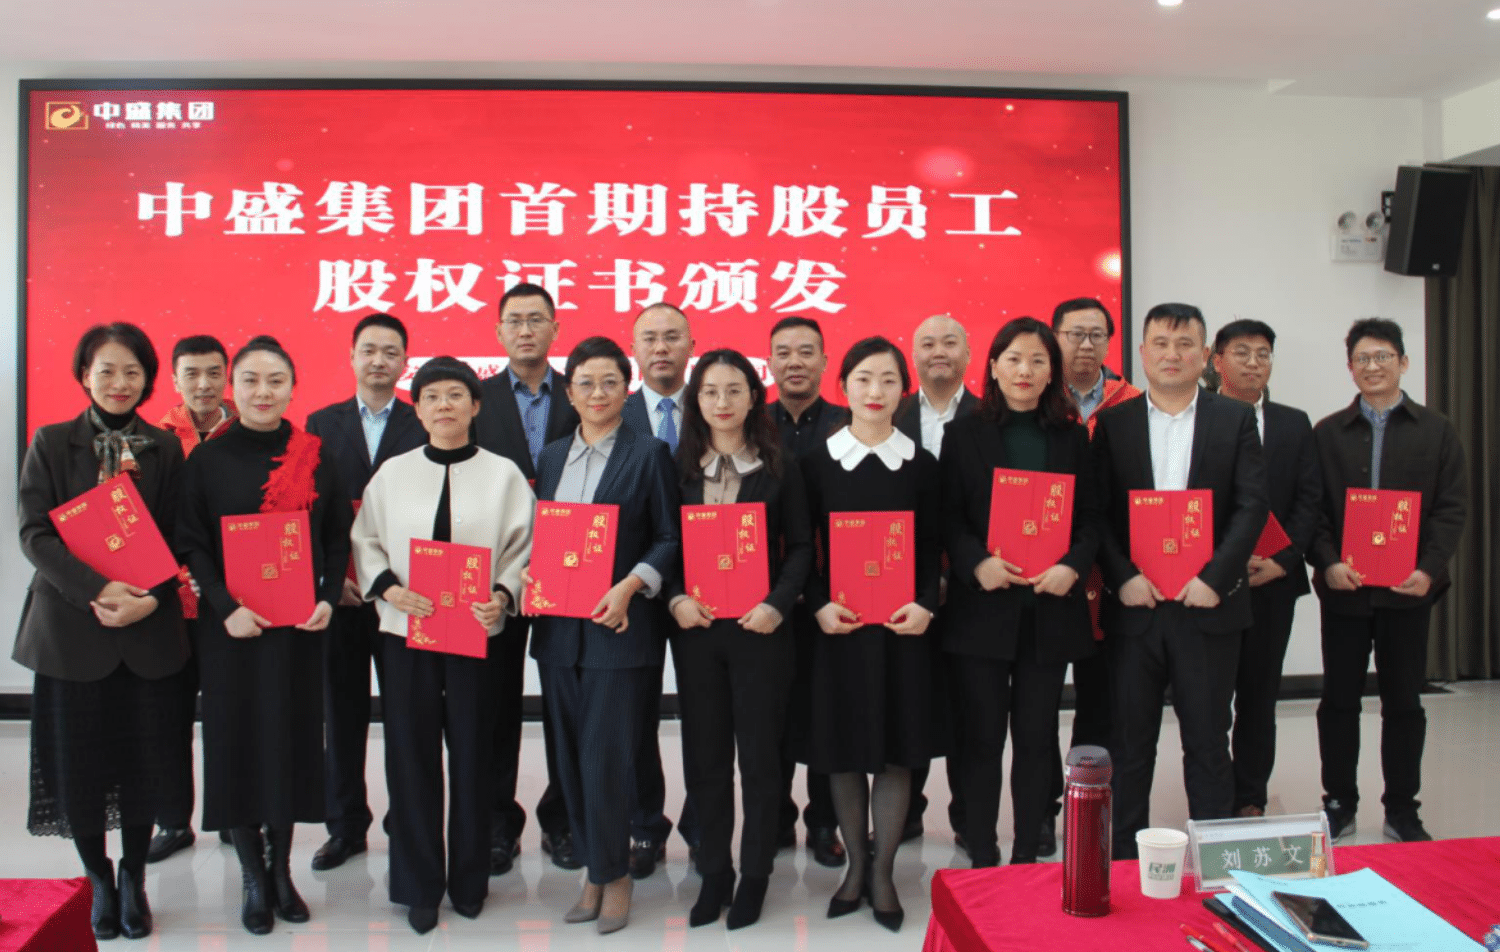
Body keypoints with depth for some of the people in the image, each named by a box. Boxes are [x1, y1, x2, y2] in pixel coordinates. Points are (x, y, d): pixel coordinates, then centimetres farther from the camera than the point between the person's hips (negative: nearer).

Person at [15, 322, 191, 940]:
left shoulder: (165, 448, 6)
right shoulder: (52, 443, 3)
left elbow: (178, 537, 4)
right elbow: (35, 533, -5)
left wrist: (150, 597, -13)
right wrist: (97, 589, -18)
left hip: (150, 629, 1)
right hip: (72, 627, -1)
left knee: (145, 759, 6)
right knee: (79, 762, 6)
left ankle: (134, 879, 27)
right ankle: (99, 880, 27)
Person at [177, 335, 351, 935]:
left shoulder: (314, 457, 4)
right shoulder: (207, 460, 1)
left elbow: (339, 536, 5)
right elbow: (192, 544, -2)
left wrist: (328, 599, -9)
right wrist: (226, 608, -15)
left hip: (299, 623, 1)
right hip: (231, 627, -1)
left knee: (292, 738, 7)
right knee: (237, 740, 4)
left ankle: (281, 868, 23)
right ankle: (253, 878, 18)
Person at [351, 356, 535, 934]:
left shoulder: (503, 473, 2)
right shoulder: (392, 473, 6)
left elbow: (524, 547, -1)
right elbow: (366, 542, 8)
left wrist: (503, 594, -17)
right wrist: (387, 587, -10)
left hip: (479, 632, -1)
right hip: (406, 629, 1)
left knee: (472, 755, 8)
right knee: (412, 756, 5)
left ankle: (469, 879, 25)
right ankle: (419, 884, 21)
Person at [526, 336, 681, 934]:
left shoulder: (648, 455, -1)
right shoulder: (551, 457, 14)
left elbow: (670, 540, -3)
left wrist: (630, 586, -16)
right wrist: (529, 573, -1)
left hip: (620, 629, -5)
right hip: (557, 628, 5)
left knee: (606, 758, -4)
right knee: (571, 757, 10)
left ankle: (613, 874, 15)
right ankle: (594, 869, 24)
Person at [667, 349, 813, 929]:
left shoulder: (779, 468, 2)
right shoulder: (679, 468, 7)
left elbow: (801, 546, 1)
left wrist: (779, 603, -14)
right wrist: (675, 598, -10)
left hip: (759, 627, -2)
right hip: (695, 627, 2)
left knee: (759, 754, 5)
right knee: (704, 755, 9)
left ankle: (755, 875, 20)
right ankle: (713, 872, 23)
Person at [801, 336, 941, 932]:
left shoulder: (921, 465, 4)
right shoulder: (817, 462, 1)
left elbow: (931, 549, 4)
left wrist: (925, 604, -11)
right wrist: (819, 604, -13)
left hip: (902, 626, 0)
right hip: (837, 625, 0)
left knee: (896, 749, 5)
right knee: (843, 748, 7)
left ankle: (883, 872, 20)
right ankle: (856, 864, 26)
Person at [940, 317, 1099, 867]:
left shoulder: (1071, 437, 10)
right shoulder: (965, 434, 5)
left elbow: (1091, 517, 7)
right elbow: (949, 517, 1)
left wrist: (1073, 566, -11)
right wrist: (977, 563, -16)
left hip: (1049, 607, 2)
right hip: (982, 609, -1)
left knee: (1036, 737, 8)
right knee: (983, 736, 4)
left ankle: (1028, 856, 21)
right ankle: (981, 857, 16)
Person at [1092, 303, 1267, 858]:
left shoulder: (1235, 420, 5)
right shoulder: (1114, 423, 5)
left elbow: (1251, 505, -2)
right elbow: (1096, 511, 1)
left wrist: (1214, 578, -13)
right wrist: (1122, 578, -11)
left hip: (1208, 604, 0)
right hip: (1134, 604, 1)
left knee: (1208, 740, 8)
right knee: (1130, 743, 9)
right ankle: (1125, 855, 21)